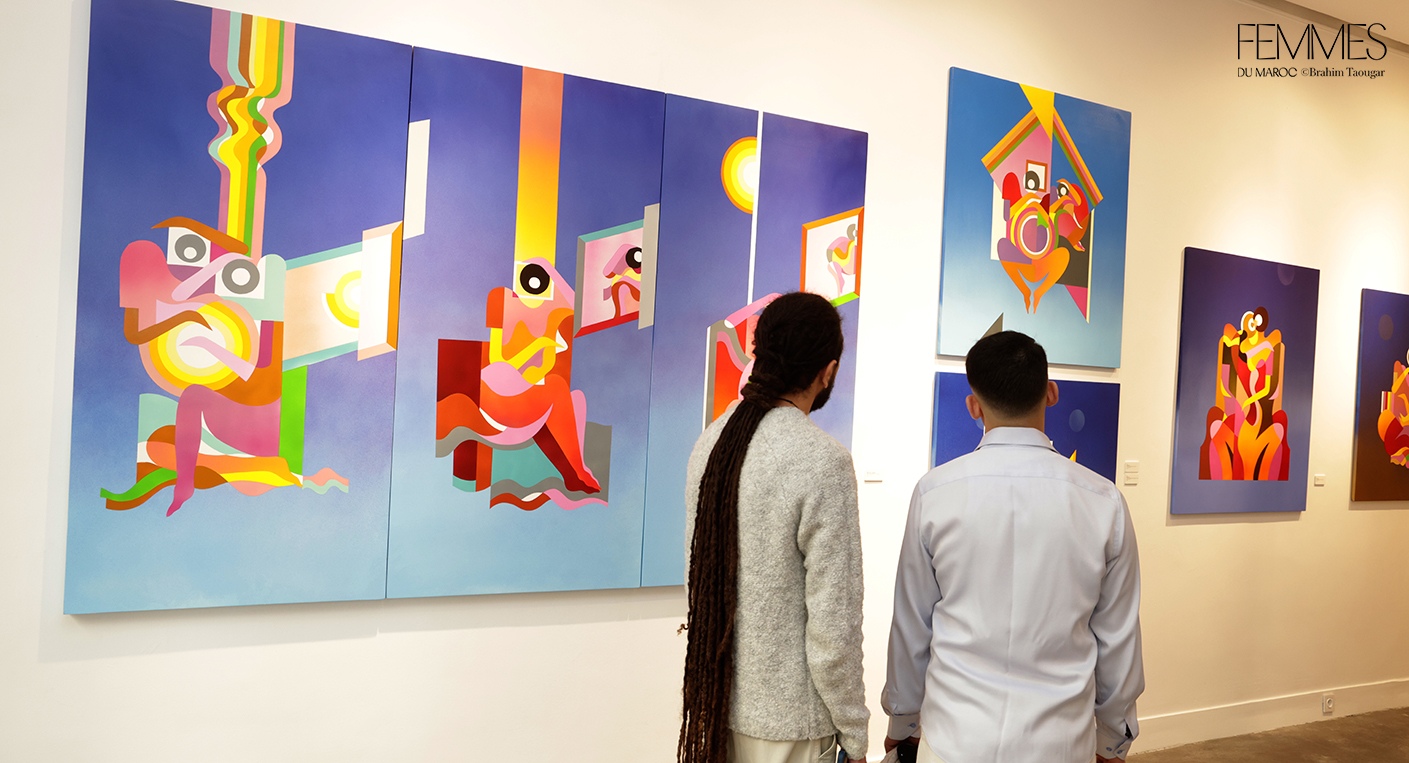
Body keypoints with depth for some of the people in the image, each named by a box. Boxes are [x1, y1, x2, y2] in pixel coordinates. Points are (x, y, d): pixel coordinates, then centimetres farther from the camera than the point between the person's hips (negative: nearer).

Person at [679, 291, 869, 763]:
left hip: (715, 698, 6)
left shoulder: (711, 441, -2)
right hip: (785, 721, -6)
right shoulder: (823, 462, -20)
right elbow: (833, 623, -19)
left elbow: (698, 570, 4)